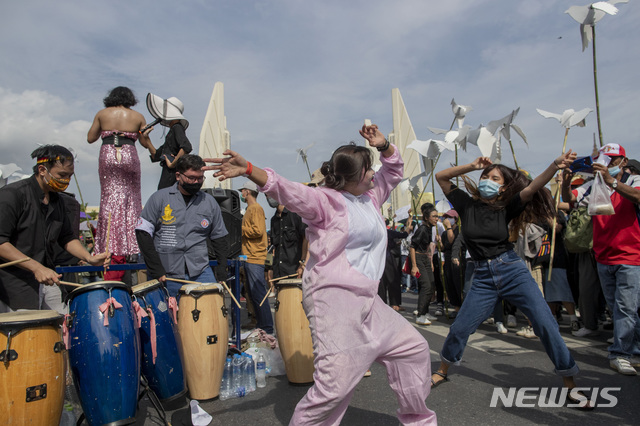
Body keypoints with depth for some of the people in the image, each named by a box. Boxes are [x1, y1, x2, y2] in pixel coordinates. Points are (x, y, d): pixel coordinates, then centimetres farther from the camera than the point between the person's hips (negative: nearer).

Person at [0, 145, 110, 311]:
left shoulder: (57, 201, 11)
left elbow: (67, 237, 18)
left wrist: (89, 258, 0)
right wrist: (37, 268, -24)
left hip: (47, 280, 7)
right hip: (15, 284, -7)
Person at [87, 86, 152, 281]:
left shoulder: (102, 114, 10)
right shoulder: (137, 116, 8)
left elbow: (90, 138, 13)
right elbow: (145, 143, 10)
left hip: (107, 155, 1)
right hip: (129, 156, 0)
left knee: (110, 198, 0)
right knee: (131, 199, 8)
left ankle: (111, 247, -2)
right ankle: (131, 242, 8)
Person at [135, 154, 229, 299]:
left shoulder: (209, 202, 9)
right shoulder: (159, 198, 1)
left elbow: (219, 238, 14)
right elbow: (143, 233, -2)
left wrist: (221, 271, 4)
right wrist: (157, 271, -8)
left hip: (201, 272, 2)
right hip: (168, 276, -2)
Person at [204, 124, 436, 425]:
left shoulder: (370, 197, 16)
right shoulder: (325, 200, -9)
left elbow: (393, 171, 26)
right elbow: (288, 191, -24)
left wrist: (384, 146, 7)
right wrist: (249, 170, -38)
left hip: (367, 301, 9)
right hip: (333, 298, -9)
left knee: (413, 347, 17)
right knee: (335, 384, -15)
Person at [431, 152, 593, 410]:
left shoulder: (506, 207, 1)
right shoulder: (467, 204, 4)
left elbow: (531, 188, -17)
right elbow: (440, 177, 3)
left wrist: (554, 167, -33)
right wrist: (472, 166, -5)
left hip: (512, 270, -1)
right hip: (483, 277, 1)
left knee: (546, 324, -7)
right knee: (459, 328, 1)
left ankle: (570, 385, 10)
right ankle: (442, 372, 25)